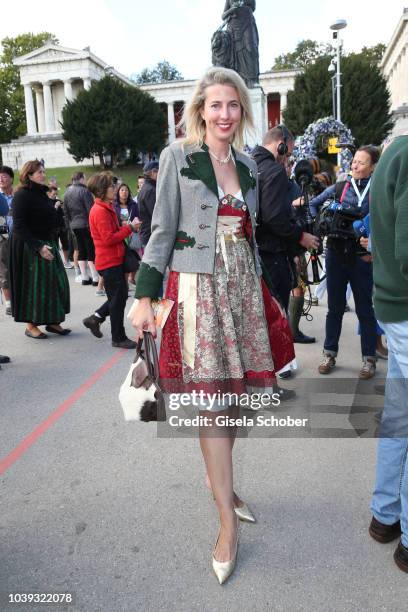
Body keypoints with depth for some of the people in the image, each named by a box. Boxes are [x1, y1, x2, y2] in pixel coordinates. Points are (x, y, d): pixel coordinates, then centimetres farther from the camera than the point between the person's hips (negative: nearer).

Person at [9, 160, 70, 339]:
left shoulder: (42, 194, 12)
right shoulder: (22, 195, -12)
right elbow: (19, 227, -18)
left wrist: (57, 211, 2)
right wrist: (38, 247, -23)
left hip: (48, 245, 8)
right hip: (29, 248, -8)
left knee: (57, 282, 6)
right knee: (34, 285, -1)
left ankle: (52, 321, 17)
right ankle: (30, 326, 12)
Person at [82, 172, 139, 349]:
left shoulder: (106, 208, 14)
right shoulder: (100, 211, -18)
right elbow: (109, 239, -23)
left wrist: (125, 228, 3)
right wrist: (129, 228, -15)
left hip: (114, 259, 10)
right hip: (109, 261, -10)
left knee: (120, 295, 17)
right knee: (118, 298, -1)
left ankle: (95, 318, 26)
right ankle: (118, 338, 10)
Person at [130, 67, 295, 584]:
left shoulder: (247, 164, 14)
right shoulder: (178, 157, -1)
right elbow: (162, 231, -3)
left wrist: (259, 284, 19)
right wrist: (144, 296, -7)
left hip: (243, 285, 6)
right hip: (198, 286, -5)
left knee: (233, 393, 10)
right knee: (213, 401, -5)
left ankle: (218, 478, 34)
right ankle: (228, 523, 7)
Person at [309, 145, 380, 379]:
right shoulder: (339, 188, 6)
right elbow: (313, 205, 15)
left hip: (362, 257, -2)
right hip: (336, 253, 3)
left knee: (365, 308, 6)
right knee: (335, 306, 11)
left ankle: (369, 359, 18)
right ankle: (330, 354, 22)